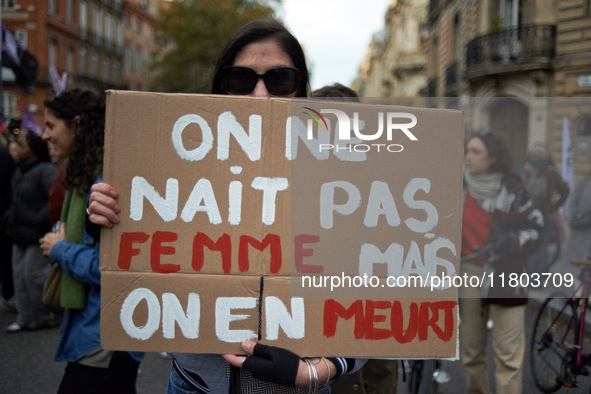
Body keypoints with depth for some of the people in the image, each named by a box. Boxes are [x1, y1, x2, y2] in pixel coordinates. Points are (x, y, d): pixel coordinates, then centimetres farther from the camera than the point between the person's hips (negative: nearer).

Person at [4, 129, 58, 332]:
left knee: (34, 274, -5)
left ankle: (46, 317, 11)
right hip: (21, 234, 9)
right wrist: (10, 218, 15)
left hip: (37, 236, -9)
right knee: (20, 275, 10)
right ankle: (25, 319, 19)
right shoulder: (20, 171, 14)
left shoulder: (45, 171, -15)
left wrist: (39, 221, -22)